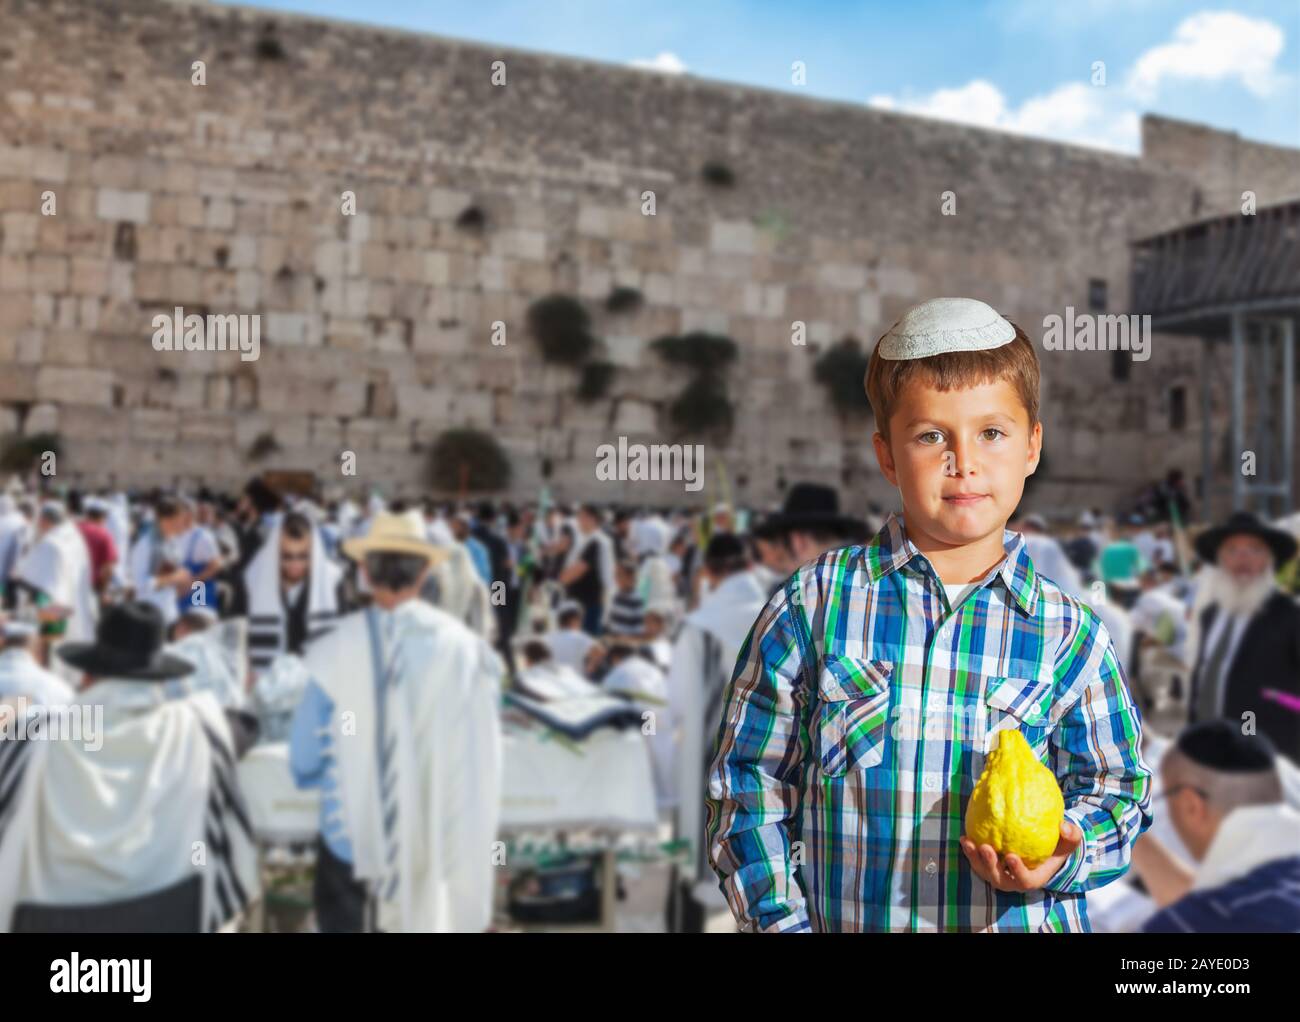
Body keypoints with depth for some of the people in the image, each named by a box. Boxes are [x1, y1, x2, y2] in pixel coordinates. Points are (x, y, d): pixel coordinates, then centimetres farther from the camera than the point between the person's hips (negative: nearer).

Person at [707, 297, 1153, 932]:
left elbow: (1114, 786, 5)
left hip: (1023, 919, 1)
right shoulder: (814, 603, -9)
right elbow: (748, 777, -5)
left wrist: (1062, 855, -14)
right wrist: (783, 920, -10)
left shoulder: (1068, 634, -5)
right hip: (842, 919, 0)